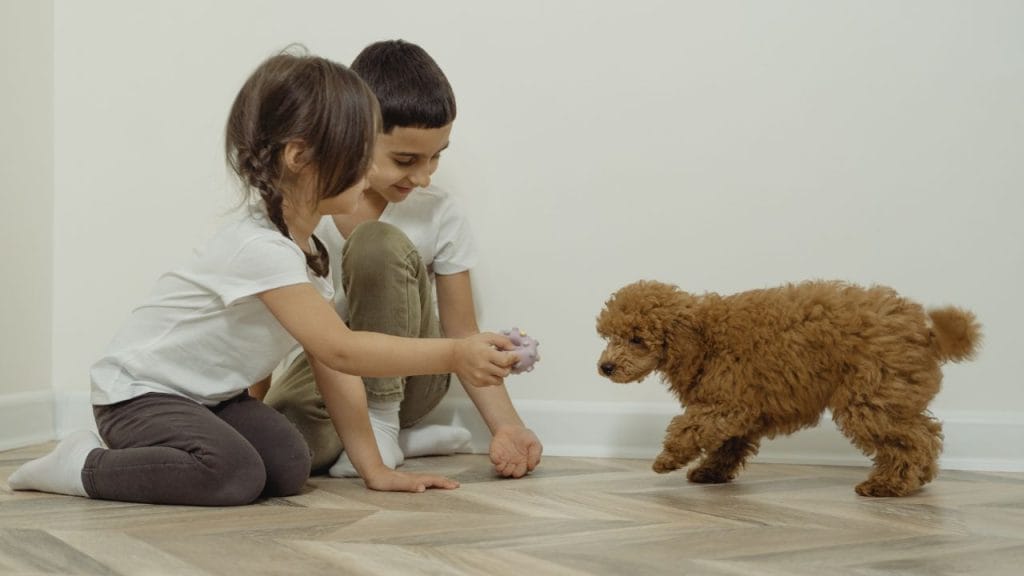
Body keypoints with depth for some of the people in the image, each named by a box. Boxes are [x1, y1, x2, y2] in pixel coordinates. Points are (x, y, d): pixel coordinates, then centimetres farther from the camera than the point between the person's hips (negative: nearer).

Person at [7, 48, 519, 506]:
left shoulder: (309, 247, 1)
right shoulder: (261, 247, -29)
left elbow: (332, 359, -1)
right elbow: (340, 351, -33)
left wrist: (373, 467, -5)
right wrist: (454, 355, -34)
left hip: (207, 394, 9)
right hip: (138, 390, -9)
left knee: (290, 467, -11)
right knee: (236, 474, -29)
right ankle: (86, 465, -9)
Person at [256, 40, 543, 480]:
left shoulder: (439, 215, -11)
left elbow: (463, 335, -7)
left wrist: (505, 425, -19)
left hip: (402, 375, 0)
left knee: (379, 245, -29)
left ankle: (382, 422, -14)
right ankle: (405, 440, -8)